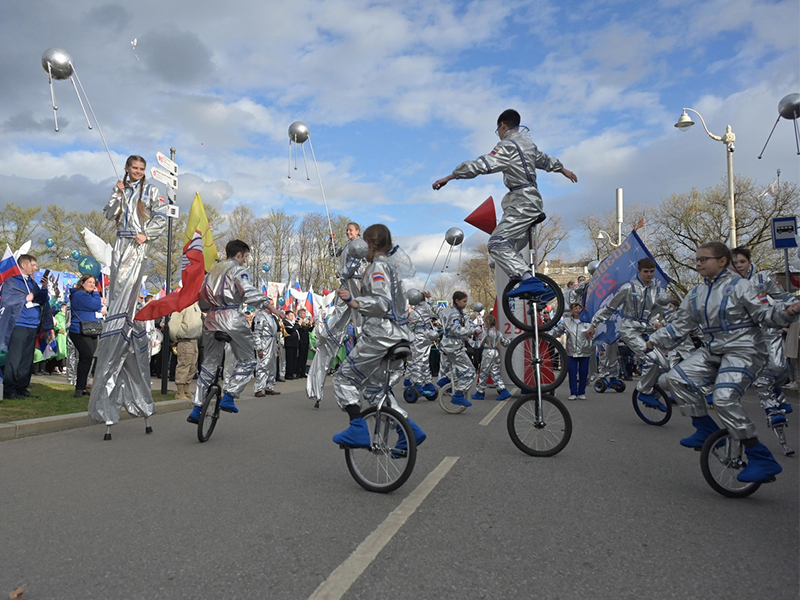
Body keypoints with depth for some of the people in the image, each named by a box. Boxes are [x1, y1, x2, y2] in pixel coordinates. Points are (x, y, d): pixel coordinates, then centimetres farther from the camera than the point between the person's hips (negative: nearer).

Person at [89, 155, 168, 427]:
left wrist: (147, 234, -12)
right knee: (118, 296, 4)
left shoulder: (150, 190, 6)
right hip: (120, 244, 6)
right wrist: (118, 194, -1)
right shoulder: (121, 191, 19)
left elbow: (162, 215, -3)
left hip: (137, 245, -6)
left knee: (125, 294, -14)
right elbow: (108, 214, 10)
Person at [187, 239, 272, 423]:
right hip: (232, 318, -7)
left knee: (209, 364, 14)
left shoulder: (213, 269, 22)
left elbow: (202, 296, 22)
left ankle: (197, 409, 13)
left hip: (212, 319, 8)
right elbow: (248, 292, -18)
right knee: (247, 360, 4)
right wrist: (268, 304, -23)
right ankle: (228, 397, -7)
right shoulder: (237, 269, 0)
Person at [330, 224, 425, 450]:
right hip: (400, 335, 10)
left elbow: (382, 303, -23)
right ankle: (409, 429, 11)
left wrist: (354, 302, -33)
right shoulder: (394, 264, 18)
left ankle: (358, 429, -6)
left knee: (344, 379, 3)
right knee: (374, 387, 19)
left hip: (379, 335, -10)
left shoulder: (379, 266, -10)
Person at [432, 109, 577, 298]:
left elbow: (481, 165, -19)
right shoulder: (527, 143, 19)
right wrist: (562, 169, 57)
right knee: (512, 248, 11)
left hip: (522, 204, -10)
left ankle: (529, 280, -30)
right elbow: (544, 160, 37)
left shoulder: (508, 146, -10)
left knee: (497, 243, -19)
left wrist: (449, 177, -18)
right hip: (532, 201, 10)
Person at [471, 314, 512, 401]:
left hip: (488, 353, -7)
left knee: (484, 373, 1)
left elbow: (479, 344, -10)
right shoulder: (497, 332, 11)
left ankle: (480, 393, 9)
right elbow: (505, 342, 16)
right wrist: (510, 341, 37)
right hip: (496, 353, 7)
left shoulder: (486, 332, -9)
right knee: (496, 373, 10)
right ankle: (503, 391, 0)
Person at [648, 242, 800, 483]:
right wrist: (655, 339, 10)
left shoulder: (738, 286, -9)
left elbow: (764, 314, -11)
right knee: (677, 378, -7)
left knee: (724, 398, -25)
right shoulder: (696, 294, 10)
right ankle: (706, 429, 8)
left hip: (743, 351, -7)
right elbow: (679, 325, 15)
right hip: (712, 352, 7)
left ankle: (761, 459, -12)